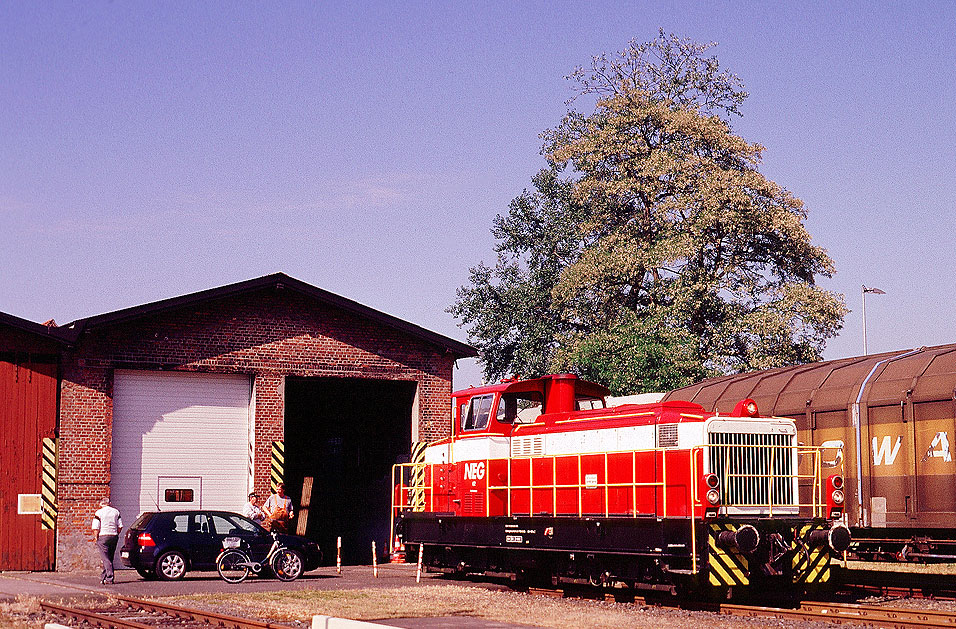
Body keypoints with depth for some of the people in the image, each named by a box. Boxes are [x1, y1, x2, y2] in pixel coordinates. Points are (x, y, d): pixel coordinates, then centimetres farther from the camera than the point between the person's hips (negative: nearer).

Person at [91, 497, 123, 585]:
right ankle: (103, 577, 21)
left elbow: (96, 527, -11)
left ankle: (109, 578, -13)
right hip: (114, 536, 5)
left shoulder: (99, 512, -4)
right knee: (109, 558, 13)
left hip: (103, 536, -5)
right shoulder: (116, 511, 10)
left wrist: (96, 537, -1)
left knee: (106, 559, -5)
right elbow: (120, 526, 8)